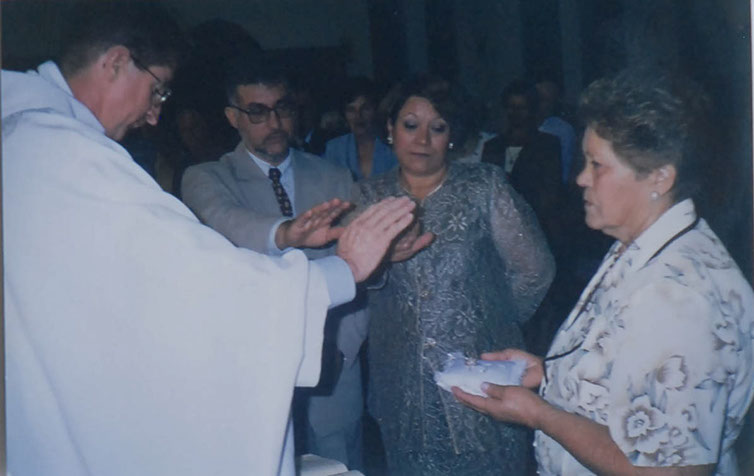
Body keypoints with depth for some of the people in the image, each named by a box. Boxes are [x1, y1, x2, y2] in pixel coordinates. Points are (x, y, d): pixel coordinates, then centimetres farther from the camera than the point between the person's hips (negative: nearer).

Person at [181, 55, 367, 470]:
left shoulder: (335, 178, 7)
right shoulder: (206, 179, -1)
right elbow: (224, 220, -24)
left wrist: (346, 343, -8)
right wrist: (286, 233, -44)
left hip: (333, 368, 2)